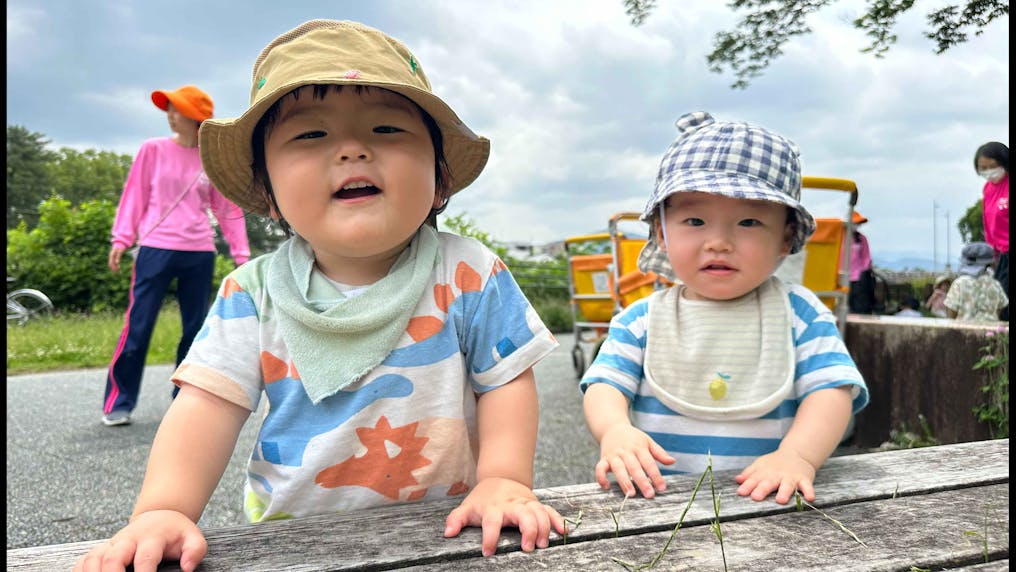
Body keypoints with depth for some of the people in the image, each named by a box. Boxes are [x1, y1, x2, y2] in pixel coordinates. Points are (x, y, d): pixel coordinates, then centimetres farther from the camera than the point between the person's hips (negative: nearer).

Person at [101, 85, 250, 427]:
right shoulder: (153, 150, 6)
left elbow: (228, 210, 11)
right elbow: (135, 194, 7)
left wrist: (241, 254, 6)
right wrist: (122, 238, -2)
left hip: (200, 254, 2)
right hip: (156, 249, -2)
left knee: (196, 329, 6)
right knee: (138, 326, -4)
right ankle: (118, 404, 6)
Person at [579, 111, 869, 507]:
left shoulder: (799, 313, 4)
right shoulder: (640, 319, 7)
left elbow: (831, 393, -4)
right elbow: (604, 387, 0)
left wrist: (797, 456, -23)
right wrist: (614, 430, -23)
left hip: (767, 503, 2)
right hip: (655, 497, -1)